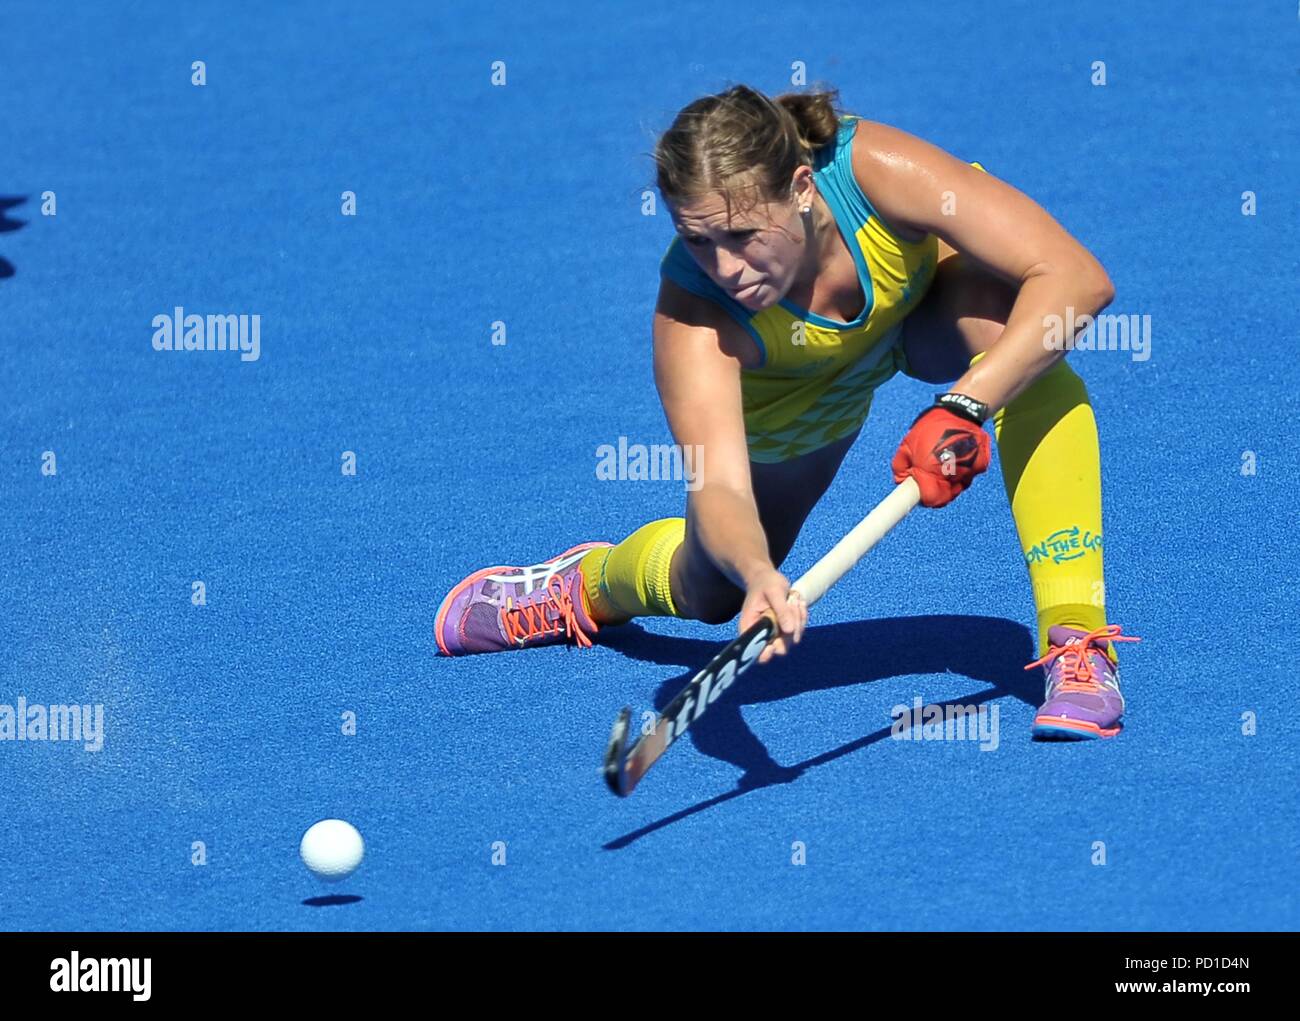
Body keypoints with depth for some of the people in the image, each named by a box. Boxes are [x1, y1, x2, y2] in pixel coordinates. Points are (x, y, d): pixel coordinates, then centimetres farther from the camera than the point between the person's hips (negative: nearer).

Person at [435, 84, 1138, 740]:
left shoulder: (874, 168, -43)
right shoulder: (691, 310, -39)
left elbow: (1078, 278, -46)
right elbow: (719, 485, -47)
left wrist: (963, 407, -56)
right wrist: (757, 575, -69)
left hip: (930, 301, -1)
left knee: (1010, 323, -36)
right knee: (712, 593, 7)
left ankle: (1076, 643, -31)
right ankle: (589, 585, 46)